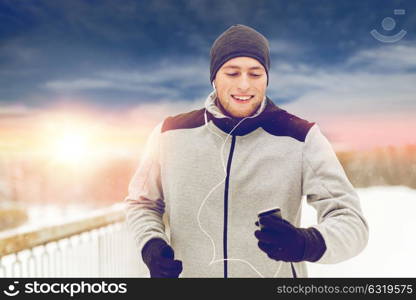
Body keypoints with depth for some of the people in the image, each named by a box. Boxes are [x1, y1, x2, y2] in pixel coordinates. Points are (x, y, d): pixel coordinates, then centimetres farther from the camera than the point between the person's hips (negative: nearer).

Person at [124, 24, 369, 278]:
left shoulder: (301, 138, -15)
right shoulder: (171, 134, -10)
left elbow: (351, 221, -17)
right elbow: (143, 202, 5)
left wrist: (308, 242, -36)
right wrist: (150, 243, -14)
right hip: (187, 271, 2)